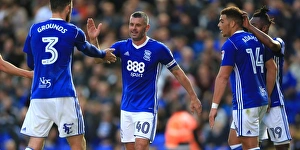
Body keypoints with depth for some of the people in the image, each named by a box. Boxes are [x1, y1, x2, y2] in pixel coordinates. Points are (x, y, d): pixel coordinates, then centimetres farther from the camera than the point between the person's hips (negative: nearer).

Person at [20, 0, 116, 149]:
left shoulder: (34, 30, 7)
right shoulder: (73, 31, 1)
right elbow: (88, 49, 23)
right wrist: (104, 54, 44)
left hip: (38, 96, 3)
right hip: (64, 97, -3)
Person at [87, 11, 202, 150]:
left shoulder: (158, 48, -9)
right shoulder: (122, 46, 2)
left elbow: (178, 73, 0)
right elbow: (99, 58, -10)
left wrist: (193, 98, 1)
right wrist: (93, 39, -28)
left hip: (146, 108, -5)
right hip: (126, 107, 5)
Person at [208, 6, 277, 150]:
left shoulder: (230, 44, -10)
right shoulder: (256, 40, 13)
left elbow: (223, 77, -16)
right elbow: (272, 68, 17)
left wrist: (214, 106, -16)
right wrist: (267, 96, 21)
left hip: (245, 103, -8)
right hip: (261, 100, 8)